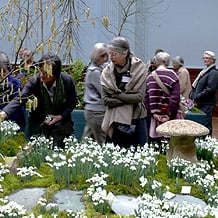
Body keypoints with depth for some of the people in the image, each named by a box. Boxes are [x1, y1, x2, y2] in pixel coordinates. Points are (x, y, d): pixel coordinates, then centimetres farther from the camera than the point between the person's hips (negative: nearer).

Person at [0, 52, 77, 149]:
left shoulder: (68, 80, -17)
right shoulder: (34, 80, -18)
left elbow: (72, 102, -2)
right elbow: (20, 99, -22)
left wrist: (61, 116, -15)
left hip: (61, 121, 0)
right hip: (39, 124, 0)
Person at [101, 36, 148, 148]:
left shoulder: (139, 67, -6)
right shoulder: (107, 72, -3)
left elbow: (140, 96, -12)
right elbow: (106, 99, -8)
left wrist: (117, 95, -11)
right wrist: (129, 99, -13)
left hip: (136, 118, -1)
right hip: (117, 119, 1)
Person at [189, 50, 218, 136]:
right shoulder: (204, 71, 17)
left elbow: (210, 89, -19)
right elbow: (196, 86, 20)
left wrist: (196, 98, -17)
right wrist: (192, 95, 3)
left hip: (207, 104, -9)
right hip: (201, 103, 9)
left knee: (206, 125, -6)